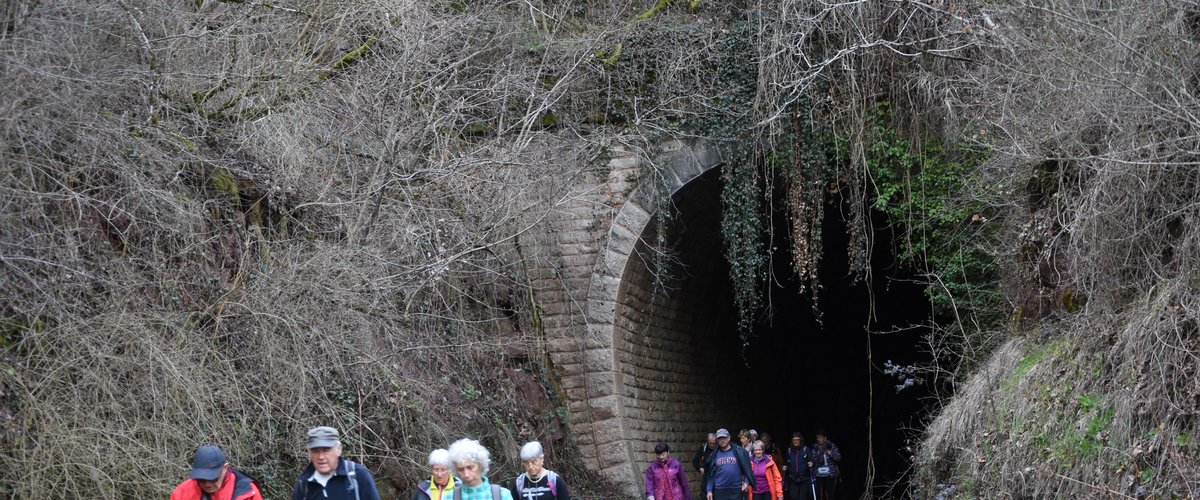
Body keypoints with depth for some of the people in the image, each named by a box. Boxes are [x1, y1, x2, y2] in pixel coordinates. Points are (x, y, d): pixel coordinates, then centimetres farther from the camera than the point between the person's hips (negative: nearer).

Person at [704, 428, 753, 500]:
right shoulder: (714, 455, 8)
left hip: (736, 490, -2)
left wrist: (746, 482, -11)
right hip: (720, 491, 2)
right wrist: (709, 490, 1)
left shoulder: (739, 452, 1)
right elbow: (710, 475, 8)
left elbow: (747, 469, 1)